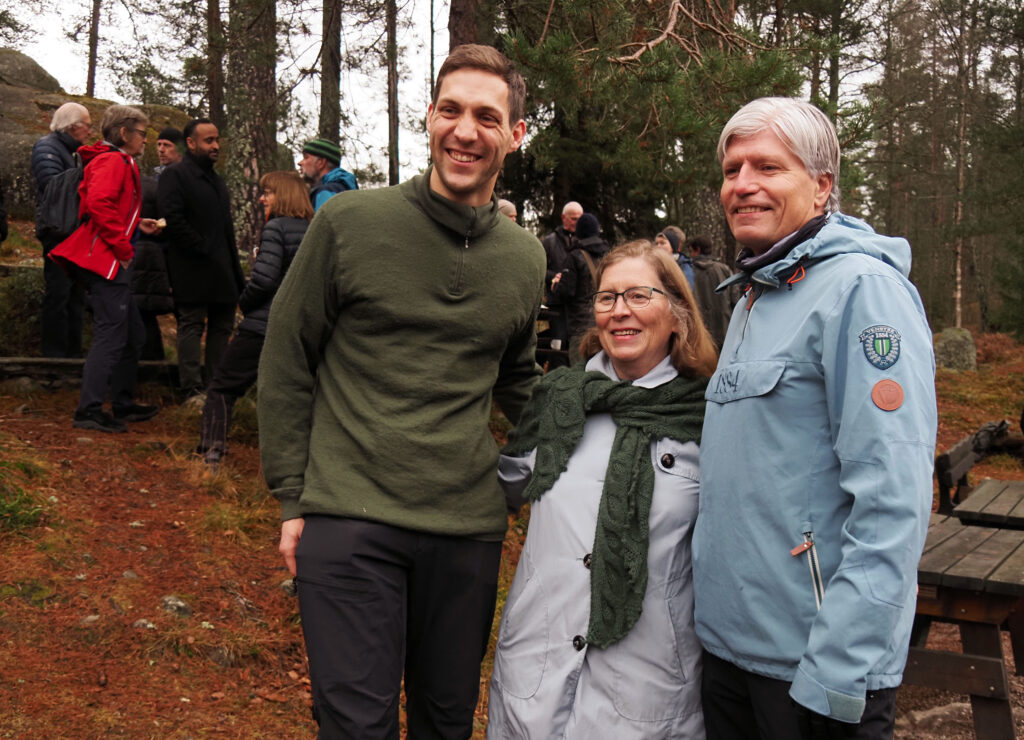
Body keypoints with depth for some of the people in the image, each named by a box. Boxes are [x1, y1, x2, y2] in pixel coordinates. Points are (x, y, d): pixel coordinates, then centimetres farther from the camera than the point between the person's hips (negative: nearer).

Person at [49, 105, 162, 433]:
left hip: (112, 263, 11)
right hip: (107, 262, -11)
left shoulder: (118, 162, 20)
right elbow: (99, 204, -26)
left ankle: (124, 405, 26)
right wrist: (123, 247, -21)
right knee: (110, 335, -9)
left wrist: (137, 224, 17)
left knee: (133, 334, 17)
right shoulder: (113, 162, -11)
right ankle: (89, 411, -7)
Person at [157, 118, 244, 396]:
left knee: (221, 328, 10)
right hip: (192, 271, -8)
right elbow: (172, 218, -19)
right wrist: (202, 248, -18)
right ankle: (193, 389, -1)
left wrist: (235, 268, 14)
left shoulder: (216, 180, 21)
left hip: (221, 270, 8)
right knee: (191, 327, -3)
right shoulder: (174, 175, -6)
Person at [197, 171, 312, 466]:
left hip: (262, 326, -6)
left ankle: (212, 449, -4)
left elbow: (264, 278, -20)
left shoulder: (276, 227, -10)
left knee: (222, 387, 6)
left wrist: (244, 302, -2)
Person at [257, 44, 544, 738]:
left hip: (469, 525, 4)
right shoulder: (350, 223, -4)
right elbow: (286, 363, 1)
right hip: (347, 518, -3)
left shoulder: (524, 256, 8)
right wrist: (293, 496, -2)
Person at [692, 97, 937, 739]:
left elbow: (892, 499, -22)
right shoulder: (754, 300, 13)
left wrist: (837, 670, -24)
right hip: (727, 640, 8)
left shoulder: (863, 288, -15)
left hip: (815, 664, -8)